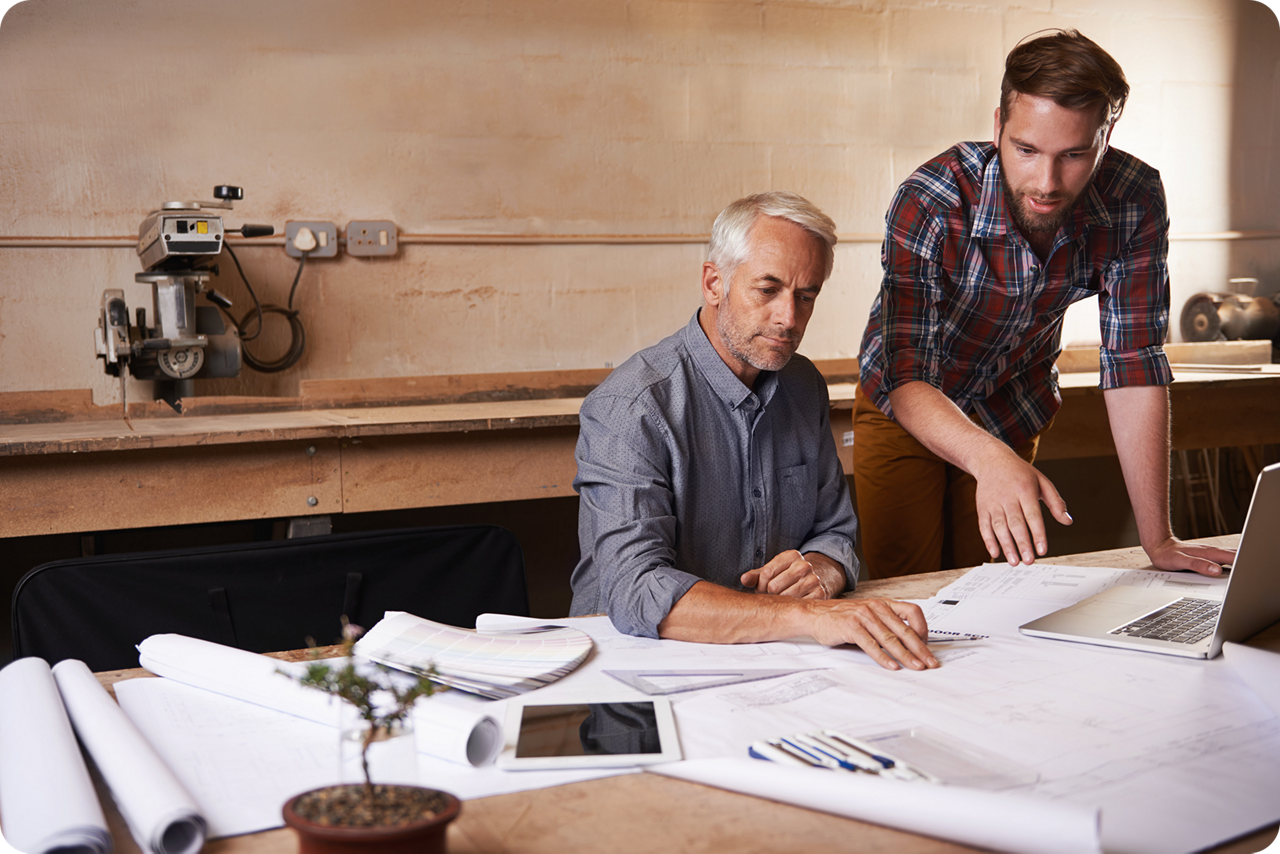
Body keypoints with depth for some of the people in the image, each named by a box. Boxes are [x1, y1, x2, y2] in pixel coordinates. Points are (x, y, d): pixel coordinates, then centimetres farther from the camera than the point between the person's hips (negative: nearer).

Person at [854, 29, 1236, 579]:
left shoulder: (1135, 201, -25)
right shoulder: (930, 203, -33)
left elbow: (1134, 366, -21)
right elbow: (903, 378, -38)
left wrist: (1157, 539, -24)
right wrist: (988, 457, -59)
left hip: (1012, 410, 3)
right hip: (905, 407, -2)